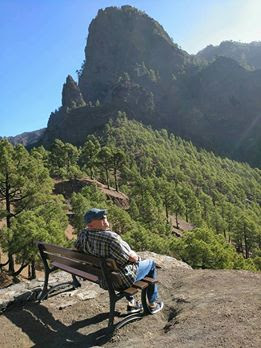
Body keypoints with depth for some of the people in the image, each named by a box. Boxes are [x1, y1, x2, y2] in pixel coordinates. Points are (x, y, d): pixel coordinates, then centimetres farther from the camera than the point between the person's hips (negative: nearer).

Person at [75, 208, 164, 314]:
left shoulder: (83, 235, -13)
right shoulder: (111, 238, -36)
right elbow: (131, 257, -25)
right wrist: (136, 256, -3)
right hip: (122, 280, -7)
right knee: (151, 264, 17)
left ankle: (131, 303, 41)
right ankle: (153, 304, 31)